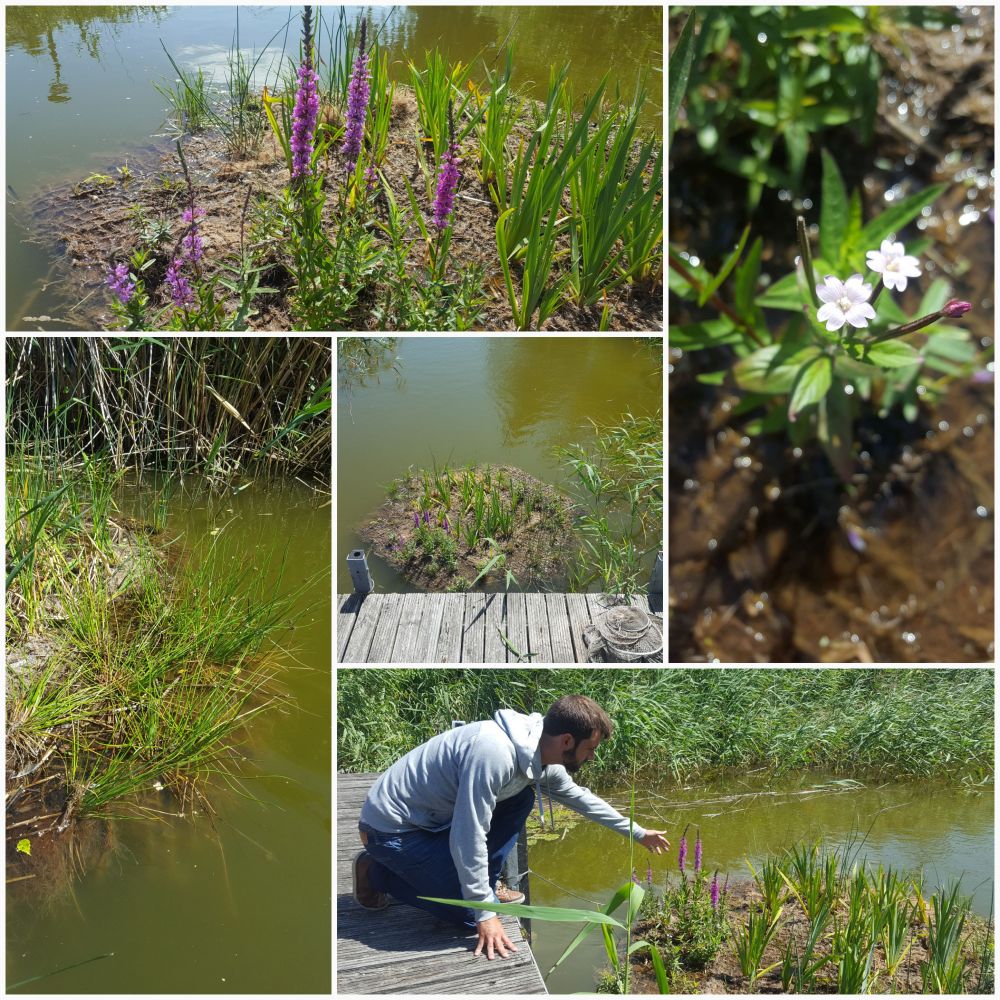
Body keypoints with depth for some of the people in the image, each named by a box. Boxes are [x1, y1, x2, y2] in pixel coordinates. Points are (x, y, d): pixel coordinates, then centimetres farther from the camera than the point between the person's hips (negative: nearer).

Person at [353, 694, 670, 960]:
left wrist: (638, 832, 24)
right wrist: (485, 914, -21)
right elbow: (468, 837, -30)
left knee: (522, 799, 4)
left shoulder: (543, 759, -2)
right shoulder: (495, 752, -33)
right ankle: (376, 873, 5)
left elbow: (578, 796, 18)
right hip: (392, 828, -9)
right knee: (472, 912, -9)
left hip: (434, 814, 9)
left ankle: (483, 885, 12)